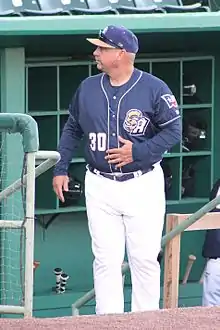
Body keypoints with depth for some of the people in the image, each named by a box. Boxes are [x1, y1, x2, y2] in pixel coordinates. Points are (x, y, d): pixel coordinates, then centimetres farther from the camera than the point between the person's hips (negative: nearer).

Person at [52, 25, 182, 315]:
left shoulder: (154, 88, -6)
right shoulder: (87, 88, 7)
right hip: (100, 186, 3)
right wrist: (61, 169, 13)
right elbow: (72, 130, 18)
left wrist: (138, 152, -16)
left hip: (143, 185, -3)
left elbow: (173, 131, -7)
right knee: (106, 260, 0)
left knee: (145, 258, 0)